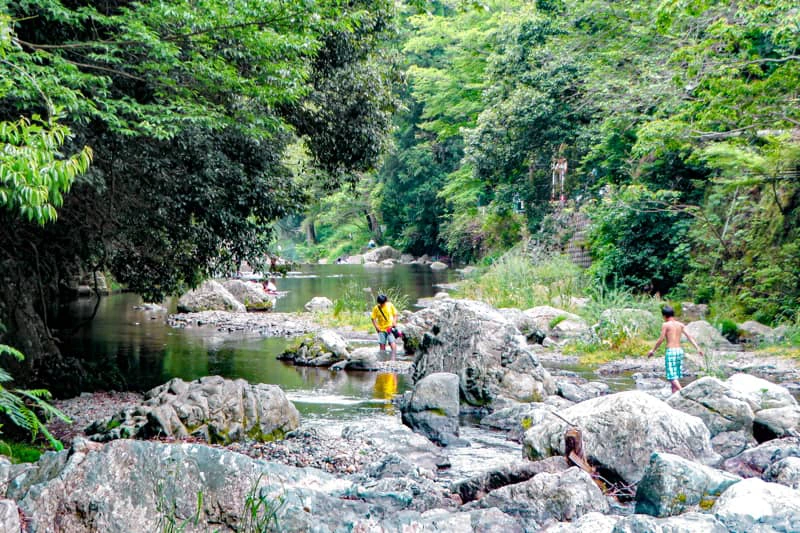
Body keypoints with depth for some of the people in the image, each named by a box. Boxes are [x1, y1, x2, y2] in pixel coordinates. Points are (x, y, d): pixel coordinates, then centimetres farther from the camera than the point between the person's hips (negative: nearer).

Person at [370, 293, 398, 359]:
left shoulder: (390, 305, -3)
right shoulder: (376, 308, -4)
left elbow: (395, 315, 5)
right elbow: (373, 319, 1)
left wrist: (394, 323, -9)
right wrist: (377, 327, -10)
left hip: (390, 328, -1)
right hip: (381, 329, 1)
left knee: (393, 343, -17)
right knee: (382, 344, 4)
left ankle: (393, 358, -19)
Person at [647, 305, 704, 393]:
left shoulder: (666, 325, -5)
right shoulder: (680, 325, 10)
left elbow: (661, 339, -8)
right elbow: (689, 336, 3)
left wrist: (653, 350, 1)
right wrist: (697, 348, 1)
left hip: (671, 351, -6)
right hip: (680, 350, 6)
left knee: (672, 376, -7)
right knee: (676, 376, 13)